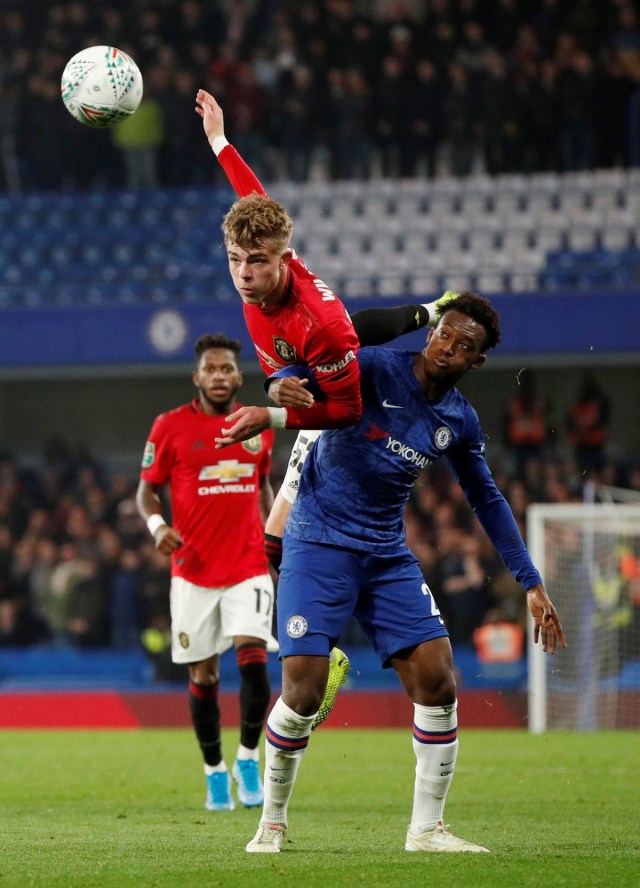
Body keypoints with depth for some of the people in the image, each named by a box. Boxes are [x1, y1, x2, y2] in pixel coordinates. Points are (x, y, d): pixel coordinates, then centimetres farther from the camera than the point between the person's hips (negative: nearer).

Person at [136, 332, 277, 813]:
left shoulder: (259, 426, 7)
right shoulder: (170, 426, -2)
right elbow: (147, 489, 4)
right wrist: (157, 524, -16)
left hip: (248, 568, 1)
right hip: (194, 571, -1)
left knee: (253, 656, -17)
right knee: (204, 674, 3)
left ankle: (248, 759, 0)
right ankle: (215, 773, 18)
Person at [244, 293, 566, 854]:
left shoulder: (460, 422, 5)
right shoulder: (376, 370, -11)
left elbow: (487, 501, 17)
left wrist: (531, 583, 16)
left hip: (388, 556, 5)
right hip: (319, 548, -5)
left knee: (437, 682, -7)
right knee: (303, 692, -13)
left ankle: (426, 828, 6)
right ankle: (272, 822, 9)